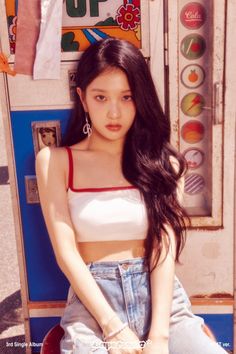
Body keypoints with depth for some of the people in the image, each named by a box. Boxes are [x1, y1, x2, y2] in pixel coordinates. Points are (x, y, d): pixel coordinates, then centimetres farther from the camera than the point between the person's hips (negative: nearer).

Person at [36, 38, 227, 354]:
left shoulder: (163, 161, 7)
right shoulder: (56, 161, 3)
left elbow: (165, 248, -3)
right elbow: (66, 252, -4)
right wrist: (114, 328, -12)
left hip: (161, 298, 2)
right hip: (93, 302, -2)